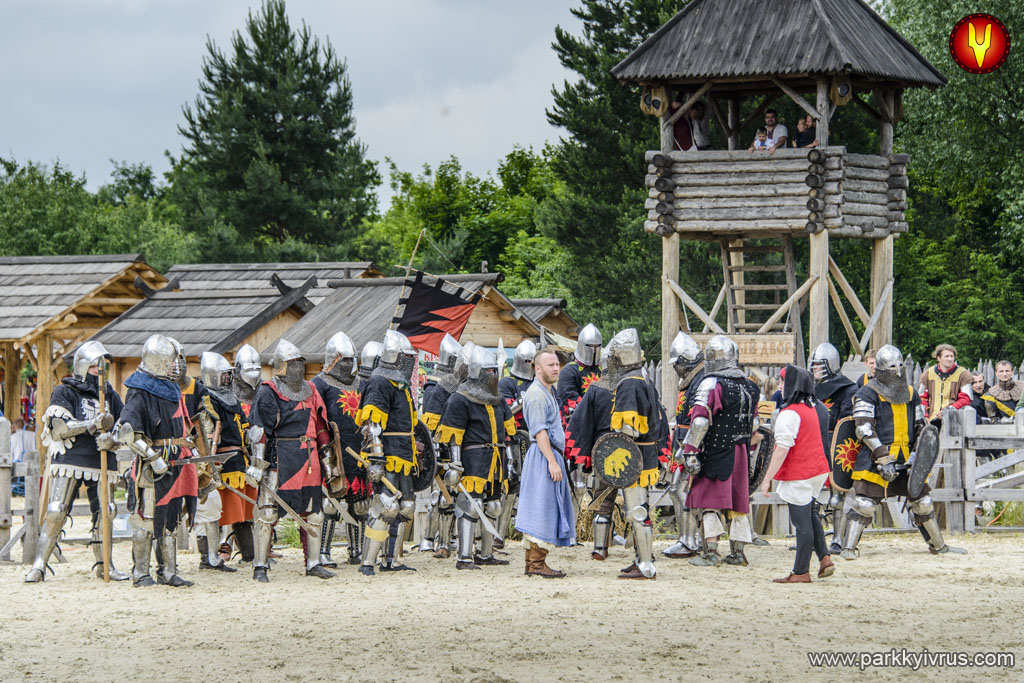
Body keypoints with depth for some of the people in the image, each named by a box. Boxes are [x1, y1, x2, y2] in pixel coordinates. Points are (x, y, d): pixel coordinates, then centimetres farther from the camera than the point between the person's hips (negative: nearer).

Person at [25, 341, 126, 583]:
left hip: (101, 462, 5)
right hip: (70, 462, -5)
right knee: (56, 513, -9)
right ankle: (38, 565, -7)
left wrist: (111, 438, -9)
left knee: (105, 513, 6)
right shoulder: (65, 392, 0)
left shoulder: (109, 395, 14)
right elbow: (59, 427, -12)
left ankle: (104, 564, 19)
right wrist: (94, 424, -21)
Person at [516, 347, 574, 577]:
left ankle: (532, 563, 12)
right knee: (543, 509, -11)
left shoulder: (548, 392, 21)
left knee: (544, 511, 10)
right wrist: (552, 461, -24)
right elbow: (539, 431, -19)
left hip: (552, 456, 11)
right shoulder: (536, 394, -12)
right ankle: (537, 563, -12)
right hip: (543, 456, -11)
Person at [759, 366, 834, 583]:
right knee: (810, 517, 21)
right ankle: (824, 558, 13)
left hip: (798, 475, -9)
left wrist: (767, 478, -19)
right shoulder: (811, 409, 10)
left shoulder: (789, 414, -18)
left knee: (802, 523, -4)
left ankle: (801, 572, 1)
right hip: (817, 470, 9)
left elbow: (782, 449, -22)